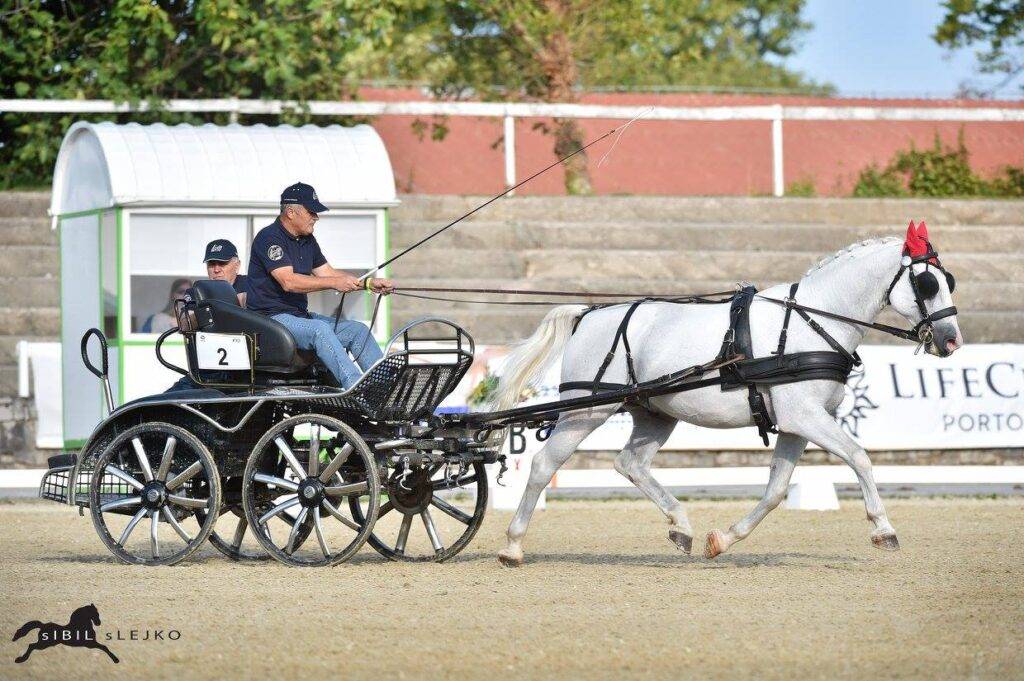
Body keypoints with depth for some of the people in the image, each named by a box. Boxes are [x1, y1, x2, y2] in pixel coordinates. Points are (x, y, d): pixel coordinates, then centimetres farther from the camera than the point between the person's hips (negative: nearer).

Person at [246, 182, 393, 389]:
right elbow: (288, 282, -24)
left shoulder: (307, 240, 16)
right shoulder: (269, 238, -13)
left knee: (358, 330, -2)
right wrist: (333, 283, -27)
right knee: (320, 329, -34)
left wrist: (368, 284, 2)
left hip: (300, 316, 10)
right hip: (271, 317, -10)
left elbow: (327, 273, 15)